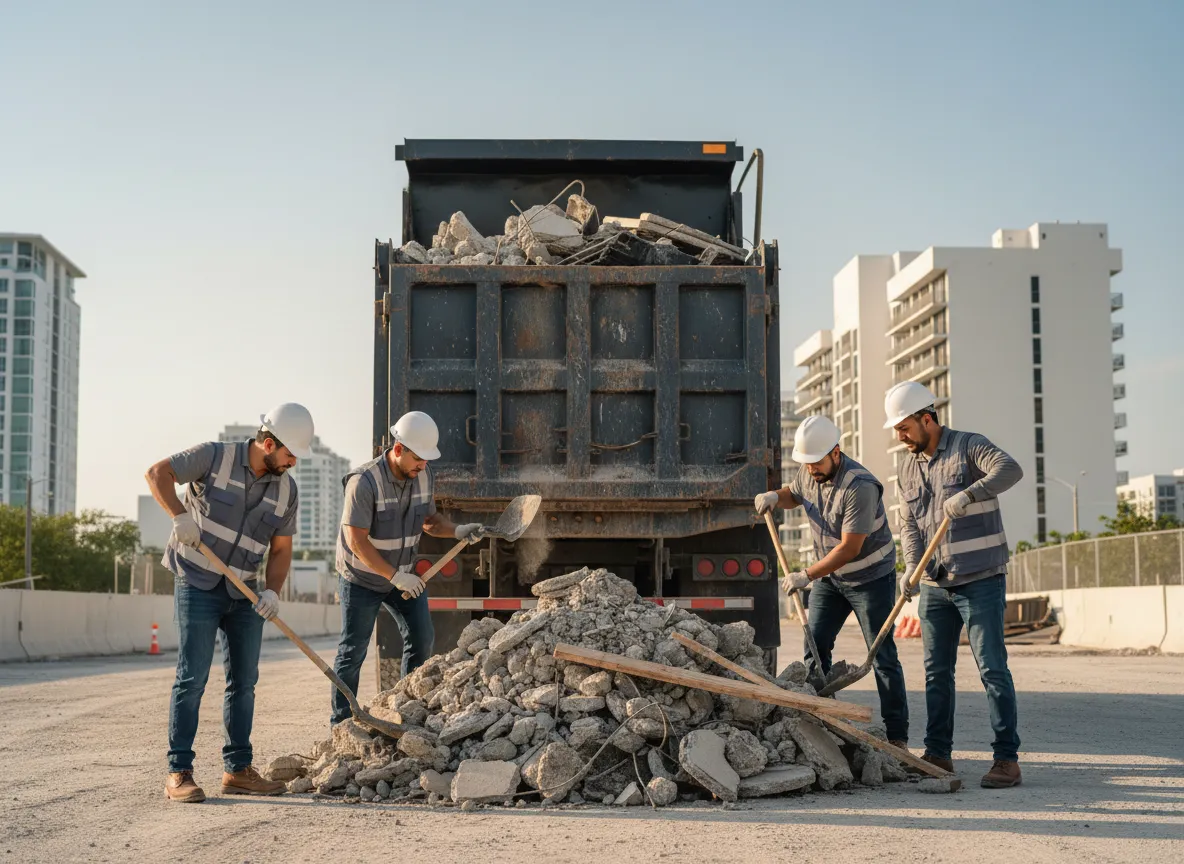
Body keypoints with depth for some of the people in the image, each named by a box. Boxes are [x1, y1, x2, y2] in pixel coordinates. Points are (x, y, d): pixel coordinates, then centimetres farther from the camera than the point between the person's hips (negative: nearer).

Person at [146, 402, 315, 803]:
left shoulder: (286, 489, 3)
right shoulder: (215, 456, -9)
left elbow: (280, 550, 6)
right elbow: (157, 473, -12)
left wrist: (272, 591, -11)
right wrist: (179, 515, -27)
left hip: (243, 593, 6)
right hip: (197, 584, -6)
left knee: (244, 680, 8)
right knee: (192, 677, -9)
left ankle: (238, 770, 17)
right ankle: (179, 774, -5)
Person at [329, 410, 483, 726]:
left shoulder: (424, 476, -6)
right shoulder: (364, 482, -26)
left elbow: (429, 520, 8)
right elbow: (357, 541, -26)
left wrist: (458, 531, -13)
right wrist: (395, 576, -28)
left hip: (403, 574, 6)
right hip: (362, 578, -6)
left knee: (421, 637, 2)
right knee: (353, 651, 1)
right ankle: (340, 722, 12)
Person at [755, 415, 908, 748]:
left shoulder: (860, 487, -29)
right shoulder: (808, 473, -5)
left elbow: (850, 548, -27)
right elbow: (794, 494, 20)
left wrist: (806, 576, -26)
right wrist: (774, 496, -4)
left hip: (871, 577, -7)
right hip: (829, 575, 7)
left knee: (883, 656, -4)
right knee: (814, 646, -1)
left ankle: (897, 736, 2)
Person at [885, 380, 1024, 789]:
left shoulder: (969, 447, -8)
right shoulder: (908, 467, 11)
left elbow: (1009, 469, -27)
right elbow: (909, 524, 7)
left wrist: (969, 494, -42)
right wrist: (912, 566, -10)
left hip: (980, 582, -6)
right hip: (936, 586, 6)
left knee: (992, 669, -7)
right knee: (936, 671, 9)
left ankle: (1007, 759, -3)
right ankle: (938, 754, 18)